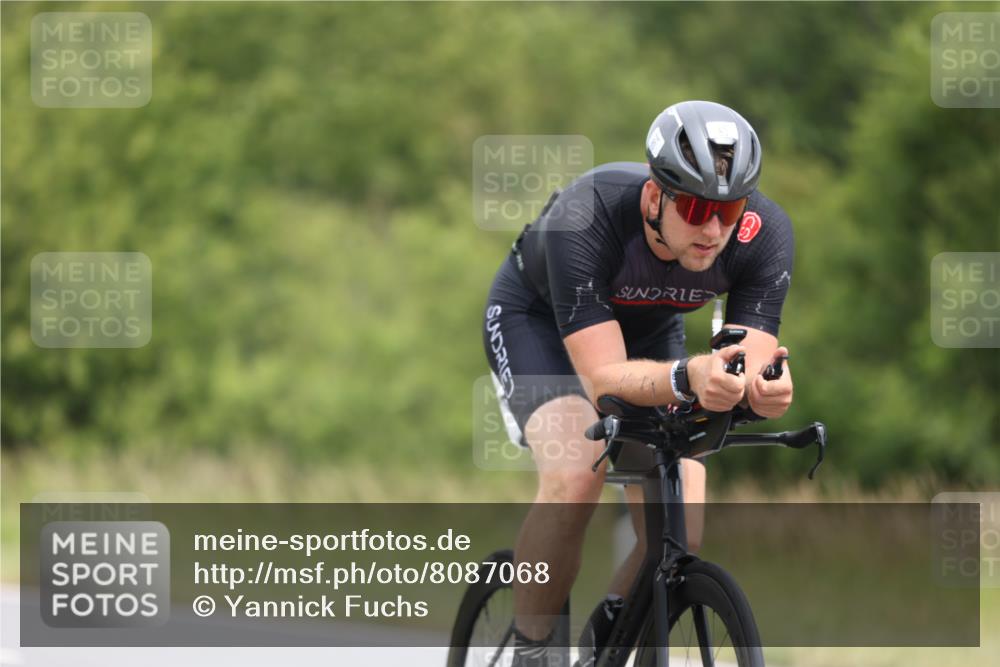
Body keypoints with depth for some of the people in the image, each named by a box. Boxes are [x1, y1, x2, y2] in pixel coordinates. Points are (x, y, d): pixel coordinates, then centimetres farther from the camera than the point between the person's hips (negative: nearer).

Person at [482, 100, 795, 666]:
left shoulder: (765, 233, -30)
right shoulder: (586, 218, -40)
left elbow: (751, 370, -31)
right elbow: (604, 377, -44)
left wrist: (765, 389, -55)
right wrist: (688, 378, -63)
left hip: (651, 332, 4)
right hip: (538, 319, -4)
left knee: (678, 538, -14)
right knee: (576, 478, -32)